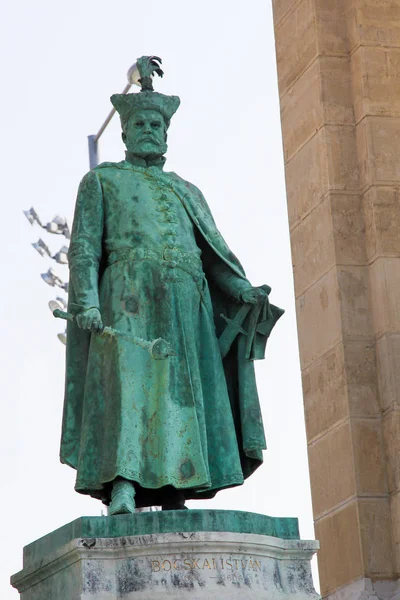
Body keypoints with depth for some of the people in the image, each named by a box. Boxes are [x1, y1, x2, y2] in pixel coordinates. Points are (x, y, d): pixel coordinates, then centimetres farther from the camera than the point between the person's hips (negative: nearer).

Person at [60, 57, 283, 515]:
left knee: (183, 390, -7)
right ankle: (122, 488, -28)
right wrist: (86, 300, -12)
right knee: (127, 382, -19)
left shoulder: (186, 192, 28)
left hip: (185, 303, 4)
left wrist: (242, 289, -1)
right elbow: (84, 245, 5)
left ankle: (175, 498, -10)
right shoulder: (102, 180, 17)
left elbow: (213, 250, 18)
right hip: (129, 295, -4)